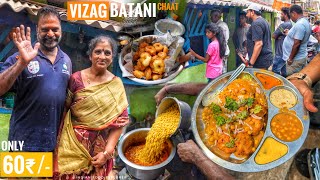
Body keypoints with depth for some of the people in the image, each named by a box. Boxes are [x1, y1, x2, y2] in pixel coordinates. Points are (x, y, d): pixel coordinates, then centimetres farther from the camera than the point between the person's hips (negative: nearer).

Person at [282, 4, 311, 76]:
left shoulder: (299, 24, -21)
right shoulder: (305, 22, 12)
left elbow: (296, 44, -24)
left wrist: (290, 59, -18)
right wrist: (290, 33, 22)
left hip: (296, 59, -10)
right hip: (301, 56, 10)